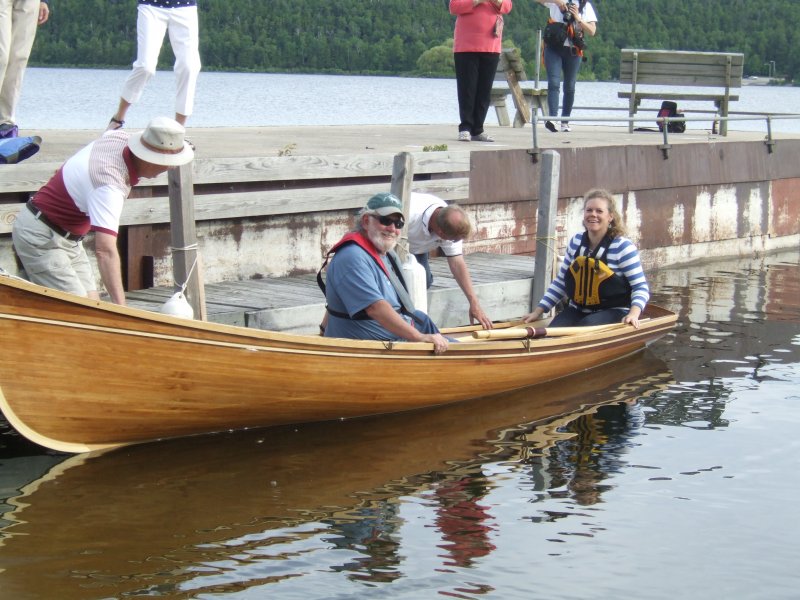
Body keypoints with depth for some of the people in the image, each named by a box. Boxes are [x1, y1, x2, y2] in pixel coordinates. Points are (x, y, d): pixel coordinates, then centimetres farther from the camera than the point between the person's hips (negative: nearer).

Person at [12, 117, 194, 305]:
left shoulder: (119, 137, -8)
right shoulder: (111, 186, -35)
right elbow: (105, 250, -45)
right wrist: (120, 306, -51)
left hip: (68, 238, 10)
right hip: (40, 238, -10)